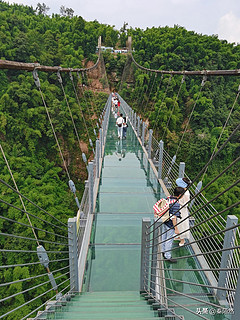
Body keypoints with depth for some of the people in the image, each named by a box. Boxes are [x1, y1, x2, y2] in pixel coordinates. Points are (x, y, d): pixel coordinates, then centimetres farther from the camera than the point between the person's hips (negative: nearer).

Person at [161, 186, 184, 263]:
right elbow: (173, 218, -29)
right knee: (169, 240, 9)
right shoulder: (176, 204, -29)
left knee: (164, 237, 24)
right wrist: (176, 229, -21)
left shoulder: (168, 198, -5)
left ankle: (164, 251, 45)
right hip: (170, 225, -8)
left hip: (164, 221, 8)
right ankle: (168, 256, 25)